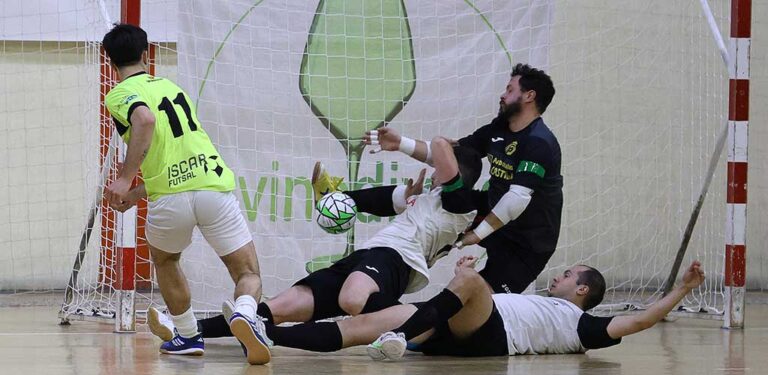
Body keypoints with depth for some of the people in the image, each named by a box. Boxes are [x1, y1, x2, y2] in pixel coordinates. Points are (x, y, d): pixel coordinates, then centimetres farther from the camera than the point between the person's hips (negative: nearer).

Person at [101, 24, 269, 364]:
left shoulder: (120, 95, 3)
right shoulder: (170, 85, 24)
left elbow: (145, 119, -22)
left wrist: (125, 178, -21)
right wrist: (136, 195, 38)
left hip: (171, 200, -3)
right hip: (214, 185, 3)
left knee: (164, 259, 30)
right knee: (248, 275, 9)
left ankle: (189, 336, 29)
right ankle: (245, 312, -24)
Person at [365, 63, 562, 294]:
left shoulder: (539, 143, -21)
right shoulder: (498, 129, 6)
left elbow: (519, 198, -29)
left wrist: (478, 233, -29)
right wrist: (400, 144, -2)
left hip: (529, 242, -9)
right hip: (500, 223, 9)